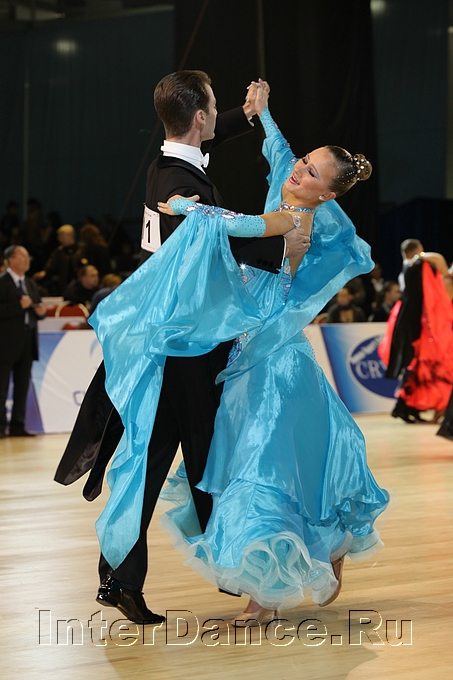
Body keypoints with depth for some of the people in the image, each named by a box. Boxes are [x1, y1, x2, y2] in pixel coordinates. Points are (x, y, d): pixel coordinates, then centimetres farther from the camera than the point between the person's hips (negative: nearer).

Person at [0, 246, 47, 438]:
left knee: (22, 386, 7)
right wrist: (19, 306, -21)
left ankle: (17, 426, 11)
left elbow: (37, 309, 22)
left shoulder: (31, 284, 18)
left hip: (28, 341, 7)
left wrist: (41, 311, 0)